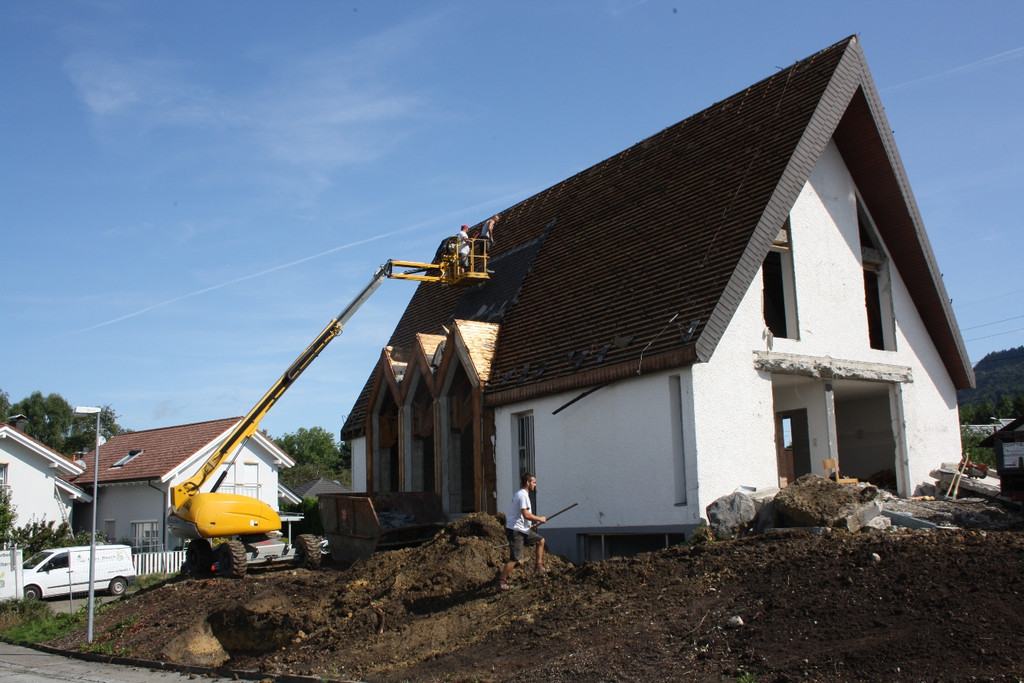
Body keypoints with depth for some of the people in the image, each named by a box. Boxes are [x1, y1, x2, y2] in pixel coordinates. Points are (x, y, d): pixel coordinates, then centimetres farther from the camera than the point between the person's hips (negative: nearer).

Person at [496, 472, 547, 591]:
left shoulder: (521, 494, 18)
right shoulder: (522, 495, -15)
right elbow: (526, 515, -23)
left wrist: (530, 525, 18)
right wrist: (540, 519, -9)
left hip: (523, 530, 11)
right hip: (515, 531, -11)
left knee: (540, 540, 19)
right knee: (515, 558, -13)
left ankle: (539, 566, 22)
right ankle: (501, 581, -8)